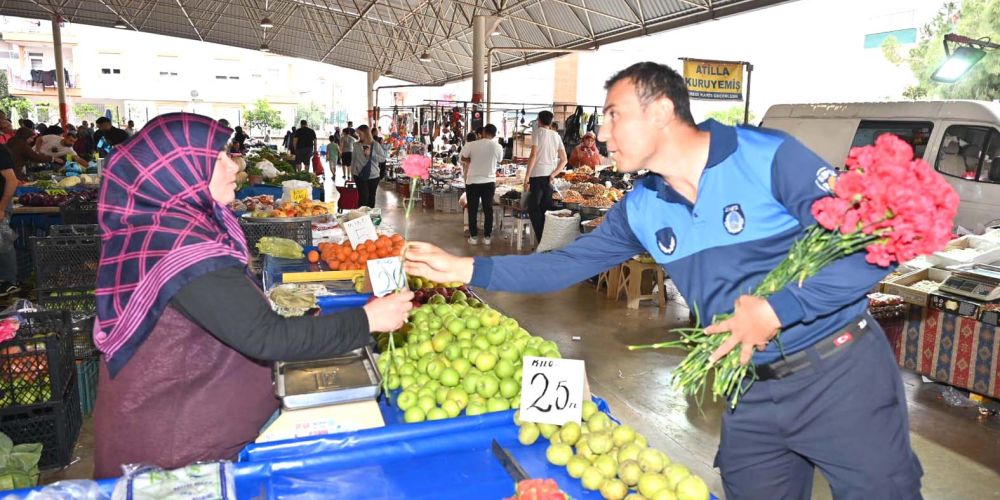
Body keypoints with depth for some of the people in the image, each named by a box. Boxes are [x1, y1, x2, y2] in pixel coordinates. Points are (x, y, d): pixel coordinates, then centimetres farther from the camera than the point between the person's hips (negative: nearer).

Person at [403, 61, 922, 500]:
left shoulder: (770, 156, -17)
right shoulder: (640, 209, 1)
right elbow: (565, 264, 4)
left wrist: (778, 308, -27)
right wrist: (466, 268, -3)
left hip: (840, 371, -5)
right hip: (752, 388, 5)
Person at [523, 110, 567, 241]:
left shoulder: (538, 132, -3)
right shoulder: (556, 135, 13)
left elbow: (533, 155, -12)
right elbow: (564, 160, 8)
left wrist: (526, 177, -11)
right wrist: (553, 174, 1)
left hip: (537, 175, -5)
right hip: (550, 176, 5)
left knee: (534, 209, 1)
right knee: (546, 209, 11)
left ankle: (542, 241, -6)